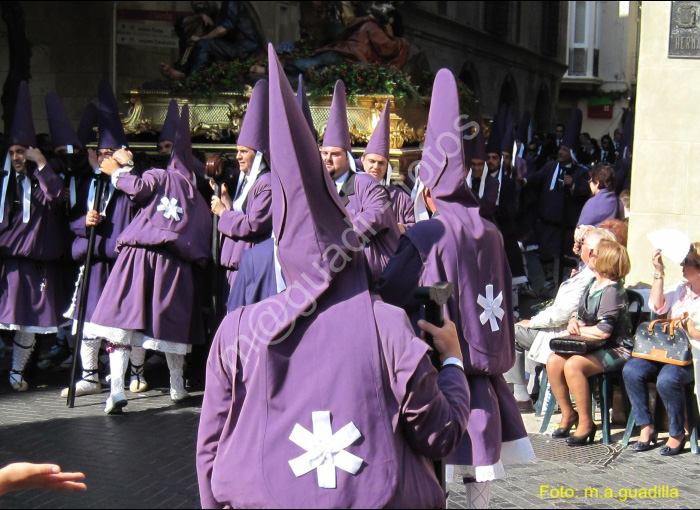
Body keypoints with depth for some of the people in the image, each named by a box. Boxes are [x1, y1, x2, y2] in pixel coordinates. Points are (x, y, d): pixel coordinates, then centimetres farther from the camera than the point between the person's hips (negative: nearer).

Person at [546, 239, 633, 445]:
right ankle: (568, 414, 3)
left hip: (616, 349, -9)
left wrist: (578, 330, -10)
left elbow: (604, 331, -25)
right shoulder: (593, 284, 10)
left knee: (573, 365, -31)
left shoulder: (612, 290, -18)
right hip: (593, 348, 9)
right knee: (553, 360, -13)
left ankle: (586, 423, -18)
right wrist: (573, 321, -2)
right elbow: (579, 313, 22)